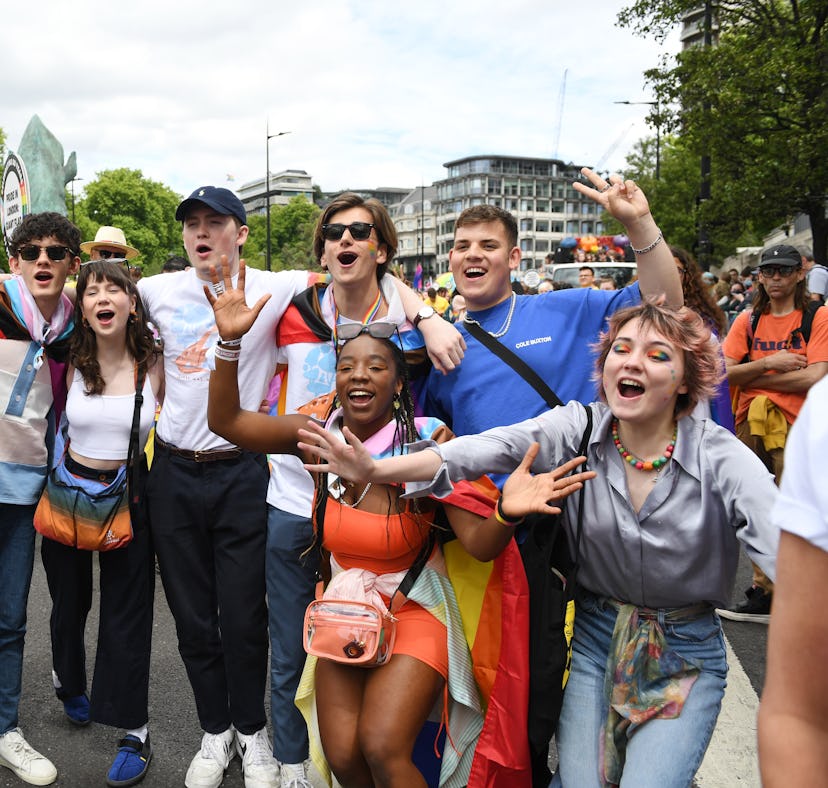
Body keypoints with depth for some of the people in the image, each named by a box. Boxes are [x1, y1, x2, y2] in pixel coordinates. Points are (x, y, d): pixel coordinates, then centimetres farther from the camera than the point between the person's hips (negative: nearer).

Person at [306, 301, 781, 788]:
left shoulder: (722, 457, -16)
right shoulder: (579, 428, -12)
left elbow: (785, 545, -30)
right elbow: (490, 447, -27)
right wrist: (376, 470, -41)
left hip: (686, 653, -1)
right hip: (595, 636, 1)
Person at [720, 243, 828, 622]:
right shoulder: (748, 320, 11)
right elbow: (725, 373, 2)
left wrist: (754, 377, -5)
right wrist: (769, 363, -12)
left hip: (797, 427, -3)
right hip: (751, 426, 4)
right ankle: (764, 594, 20)